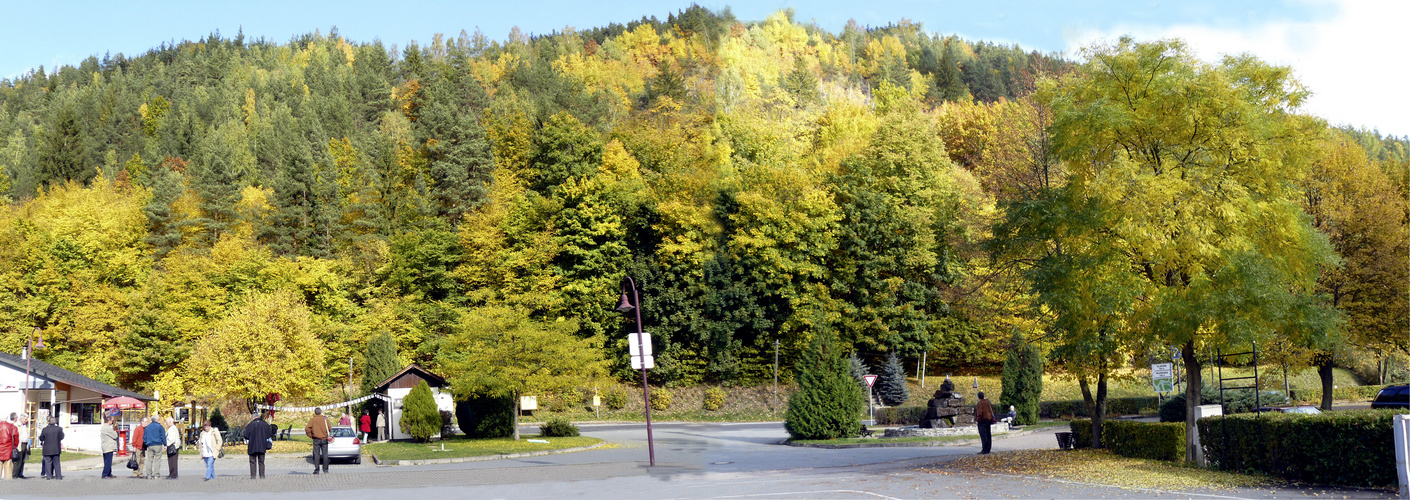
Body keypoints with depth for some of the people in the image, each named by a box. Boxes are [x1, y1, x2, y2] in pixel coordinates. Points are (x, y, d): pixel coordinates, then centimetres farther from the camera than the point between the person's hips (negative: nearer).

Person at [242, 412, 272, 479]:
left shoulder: (250, 425, -2)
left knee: (252, 462, 4)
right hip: (262, 447, 2)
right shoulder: (265, 424, 6)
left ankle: (253, 476, 0)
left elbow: (246, 437, -2)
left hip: (252, 447, -2)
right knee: (261, 462, 7)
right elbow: (268, 436, 10)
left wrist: (246, 446, 5)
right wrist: (267, 446, 17)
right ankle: (262, 476, 4)